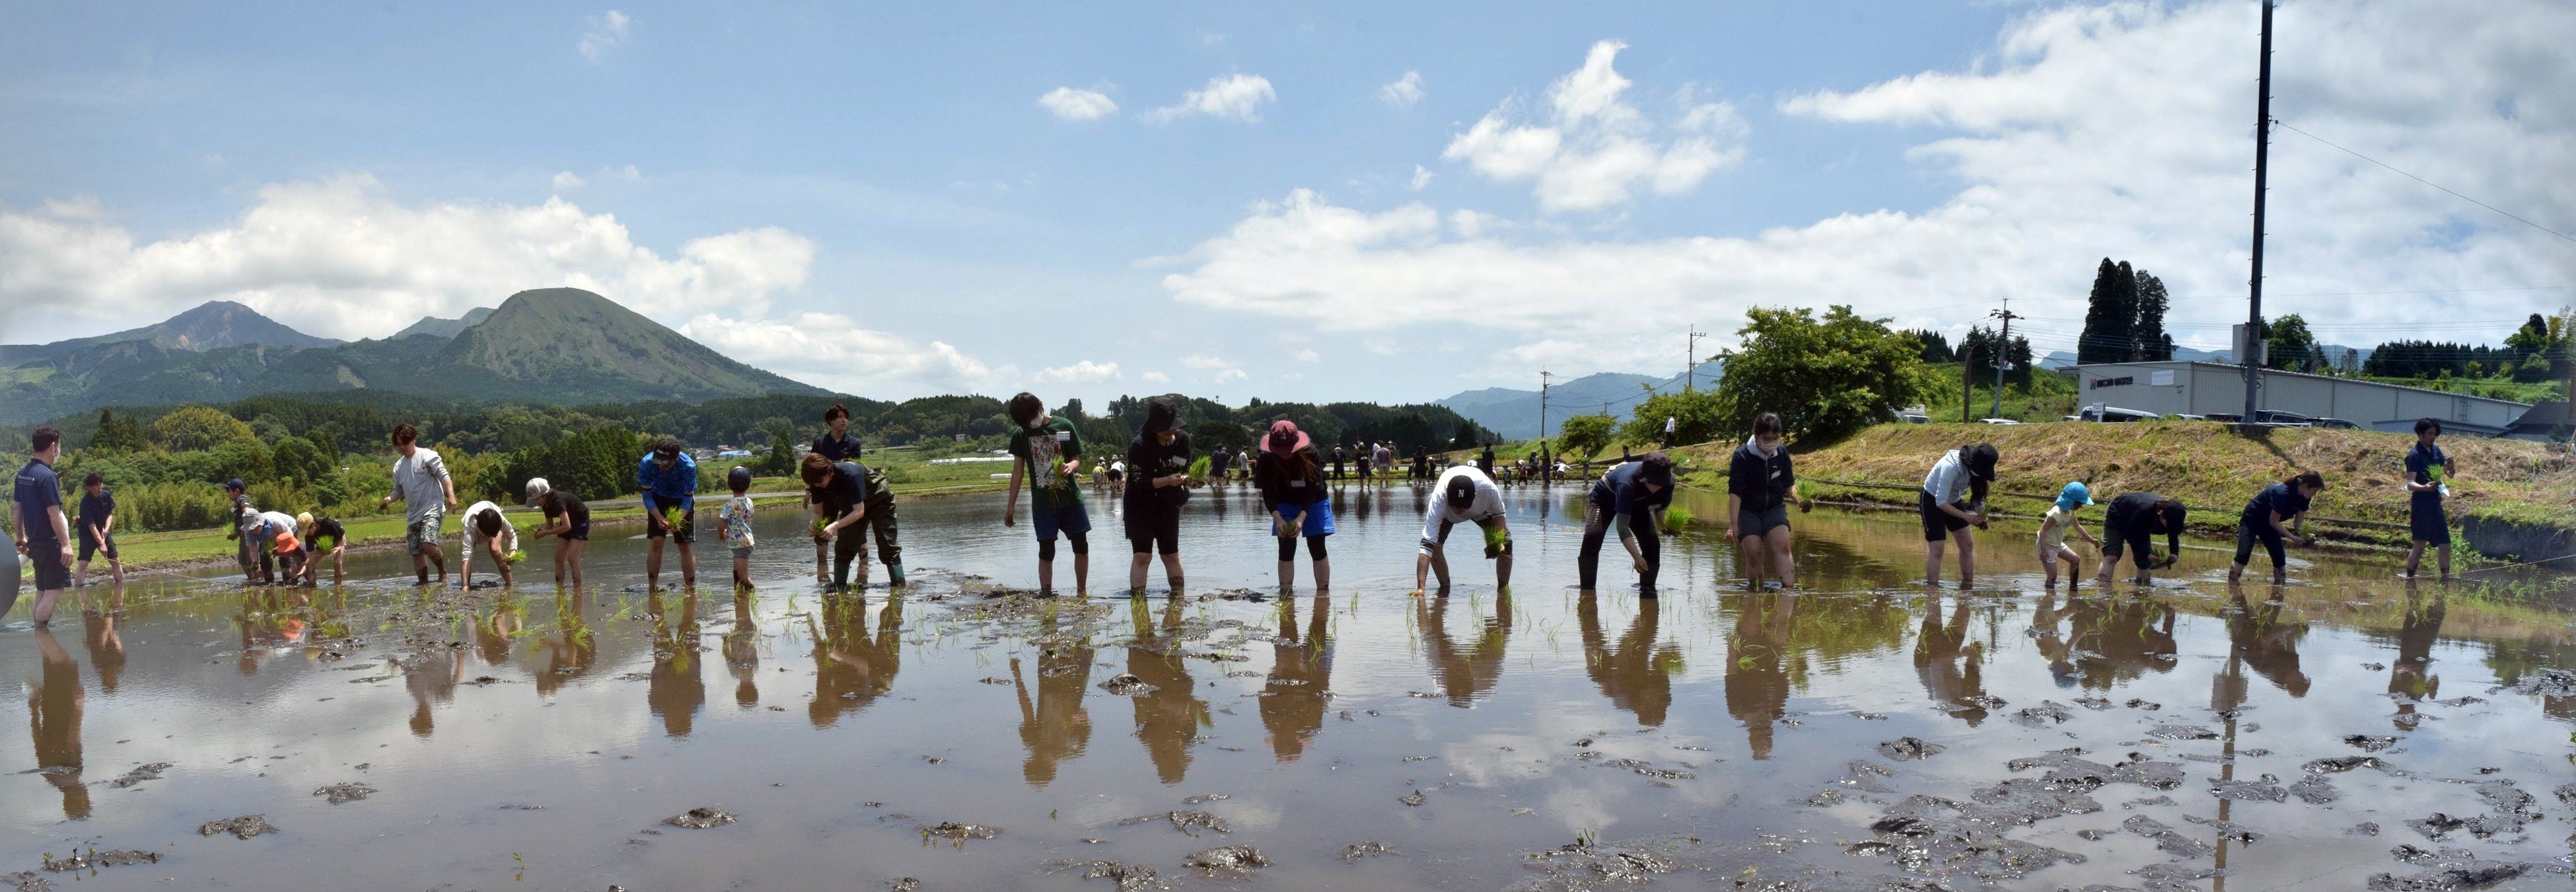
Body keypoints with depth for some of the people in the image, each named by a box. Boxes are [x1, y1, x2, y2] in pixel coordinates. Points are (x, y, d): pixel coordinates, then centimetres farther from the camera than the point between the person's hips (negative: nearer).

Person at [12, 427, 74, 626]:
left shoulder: (23, 473, 10)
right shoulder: (47, 476, -17)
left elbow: (17, 508, 16)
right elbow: (54, 514, -20)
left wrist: (20, 537, 24)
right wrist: (66, 544, -20)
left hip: (35, 544, 9)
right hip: (51, 543, -9)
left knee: (42, 593, 15)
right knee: (54, 591, -6)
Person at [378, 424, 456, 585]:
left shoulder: (427, 456, -4)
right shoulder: (399, 466, 15)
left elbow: (444, 476, -9)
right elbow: (399, 490, 19)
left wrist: (451, 495, -22)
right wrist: (387, 499, -2)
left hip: (432, 510, -7)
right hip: (413, 515, 7)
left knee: (428, 544, -25)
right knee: (416, 552, 4)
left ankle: (443, 571, -3)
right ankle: (424, 582, 11)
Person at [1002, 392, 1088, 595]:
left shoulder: (1064, 427, -3)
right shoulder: (1020, 435, 1)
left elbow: (1078, 459, 0)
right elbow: (1018, 471, 6)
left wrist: (1071, 466, -25)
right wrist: (1011, 505, 4)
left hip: (1070, 497, 0)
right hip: (1042, 502, 0)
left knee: (1081, 546, 4)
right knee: (1046, 550, -1)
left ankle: (1082, 593, 17)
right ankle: (1046, 595, 0)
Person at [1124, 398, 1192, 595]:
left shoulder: (1183, 439, -4)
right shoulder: (1139, 445, -20)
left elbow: (1186, 468, 8)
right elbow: (1138, 482, -23)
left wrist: (1185, 478, -15)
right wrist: (1167, 481, -35)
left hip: (1169, 507, 5)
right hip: (1141, 507, -5)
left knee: (1172, 555, 11)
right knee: (1142, 555, -11)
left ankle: (1179, 599, 22)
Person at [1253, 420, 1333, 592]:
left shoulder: (1310, 455, -28)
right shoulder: (1267, 460, -23)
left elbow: (1312, 490, -25)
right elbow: (1268, 493, -20)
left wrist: (1301, 518, -36)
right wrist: (1278, 519, -35)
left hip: (1313, 503, -2)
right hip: (1285, 505, 2)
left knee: (1317, 549, -4)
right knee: (1286, 550, -3)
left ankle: (1324, 591, 2)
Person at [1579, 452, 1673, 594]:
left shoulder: (1668, 481, -29)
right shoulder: (1627, 483, -46)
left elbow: (1661, 508, -5)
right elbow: (1622, 526, -44)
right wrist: (1637, 557, -48)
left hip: (1638, 502, 5)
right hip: (1605, 497, -5)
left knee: (1652, 540, -13)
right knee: (1592, 535, -26)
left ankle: (1648, 586, 1)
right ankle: (1587, 586, -15)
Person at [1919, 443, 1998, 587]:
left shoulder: (1975, 467, -14)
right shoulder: (1951, 467, -35)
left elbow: (1979, 494, -2)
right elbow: (1941, 502, -33)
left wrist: (1981, 516, -18)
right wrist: (1966, 516, -33)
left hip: (1953, 500, 7)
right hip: (1932, 500, -7)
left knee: (1968, 545, 3)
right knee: (1936, 549, -12)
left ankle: (1968, 586, 11)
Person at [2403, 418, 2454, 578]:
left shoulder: (2436, 451, 11)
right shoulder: (2414, 455, -10)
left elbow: (2450, 474, 16)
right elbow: (2410, 484, -18)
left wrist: (2450, 466, -8)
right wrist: (2424, 487, -40)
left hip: (2436, 503, 7)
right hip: (2421, 504, -7)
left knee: (2445, 544, 12)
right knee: (2420, 544, -11)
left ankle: (2446, 578, 22)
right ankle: (2409, 578, -8)